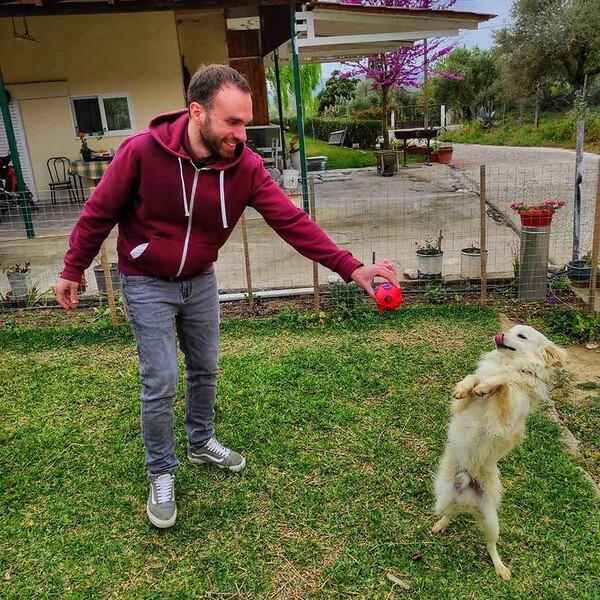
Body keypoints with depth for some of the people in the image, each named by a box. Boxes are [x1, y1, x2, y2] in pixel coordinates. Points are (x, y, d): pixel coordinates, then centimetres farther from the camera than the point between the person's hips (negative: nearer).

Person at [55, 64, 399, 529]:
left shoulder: (246, 166, -16)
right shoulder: (142, 151, -24)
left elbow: (292, 221, -22)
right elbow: (99, 213, -11)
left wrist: (351, 267, -31)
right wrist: (73, 270, -2)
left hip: (200, 280, 4)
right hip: (147, 285, -4)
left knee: (205, 369, 16)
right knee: (161, 381, -2)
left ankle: (201, 443, 42)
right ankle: (161, 473, 21)